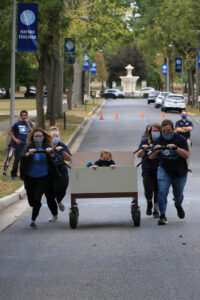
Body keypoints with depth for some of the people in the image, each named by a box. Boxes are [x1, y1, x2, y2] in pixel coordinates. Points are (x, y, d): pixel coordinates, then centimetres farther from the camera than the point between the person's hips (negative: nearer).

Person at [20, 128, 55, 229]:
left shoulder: (47, 146, -5)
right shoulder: (29, 147, -6)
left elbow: (53, 157, -20)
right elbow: (22, 156, -22)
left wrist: (51, 152, -42)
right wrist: (29, 154, -44)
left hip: (43, 177, -1)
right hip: (30, 178, 2)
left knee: (37, 199, -13)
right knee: (31, 201, 8)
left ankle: (33, 221, 1)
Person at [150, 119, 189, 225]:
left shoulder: (180, 139, -11)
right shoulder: (158, 141, -5)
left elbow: (187, 155, -19)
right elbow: (151, 157, -4)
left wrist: (175, 148, -33)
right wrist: (155, 151, -27)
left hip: (179, 172, 0)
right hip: (164, 170, 0)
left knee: (178, 195, 15)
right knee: (162, 192, -18)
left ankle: (178, 205, 50)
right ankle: (162, 216, -10)